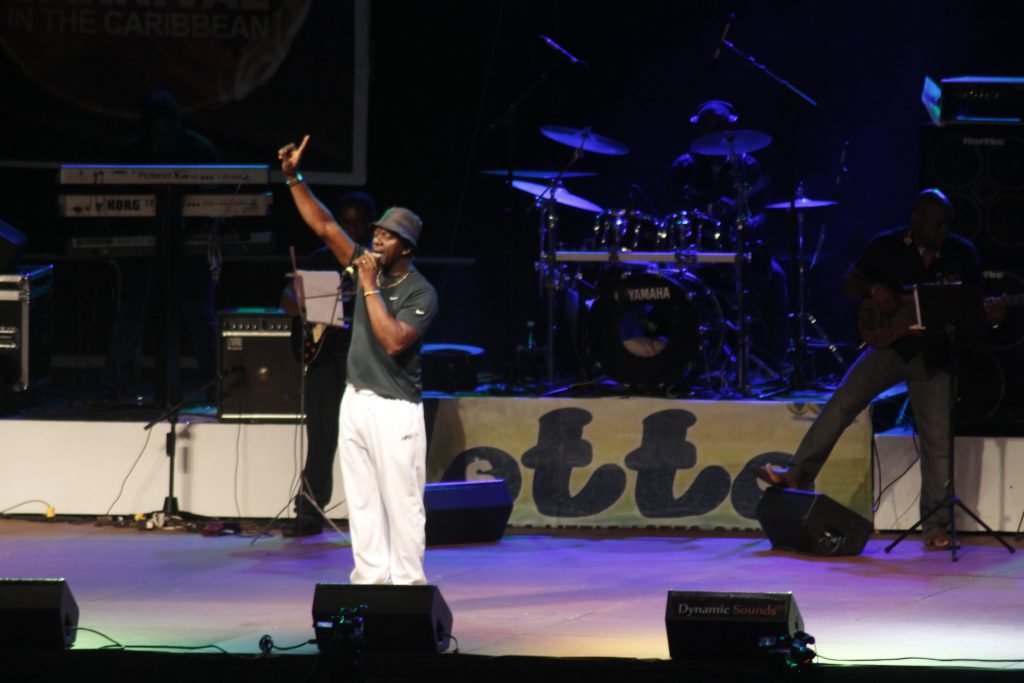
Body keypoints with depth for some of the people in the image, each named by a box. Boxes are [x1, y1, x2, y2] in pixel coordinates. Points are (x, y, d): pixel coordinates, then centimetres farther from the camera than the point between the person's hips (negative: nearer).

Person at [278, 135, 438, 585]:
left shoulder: (420, 294, -12)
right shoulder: (367, 268, 7)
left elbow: (394, 341, -25)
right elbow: (324, 226, 6)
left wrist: (370, 288, -20)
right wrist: (293, 178, -1)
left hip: (395, 409, -7)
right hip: (356, 400, 7)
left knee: (402, 502, -4)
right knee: (361, 500, 9)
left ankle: (408, 583, 1)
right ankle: (371, 579, 14)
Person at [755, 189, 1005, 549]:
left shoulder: (962, 253, -1)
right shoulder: (887, 246, -3)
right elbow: (849, 282, 3)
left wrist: (991, 310, -18)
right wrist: (874, 289, -18)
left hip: (934, 357, 0)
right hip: (891, 344, 0)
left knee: (938, 442, -4)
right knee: (842, 401, -17)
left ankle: (935, 526, 4)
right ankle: (798, 473, -13)